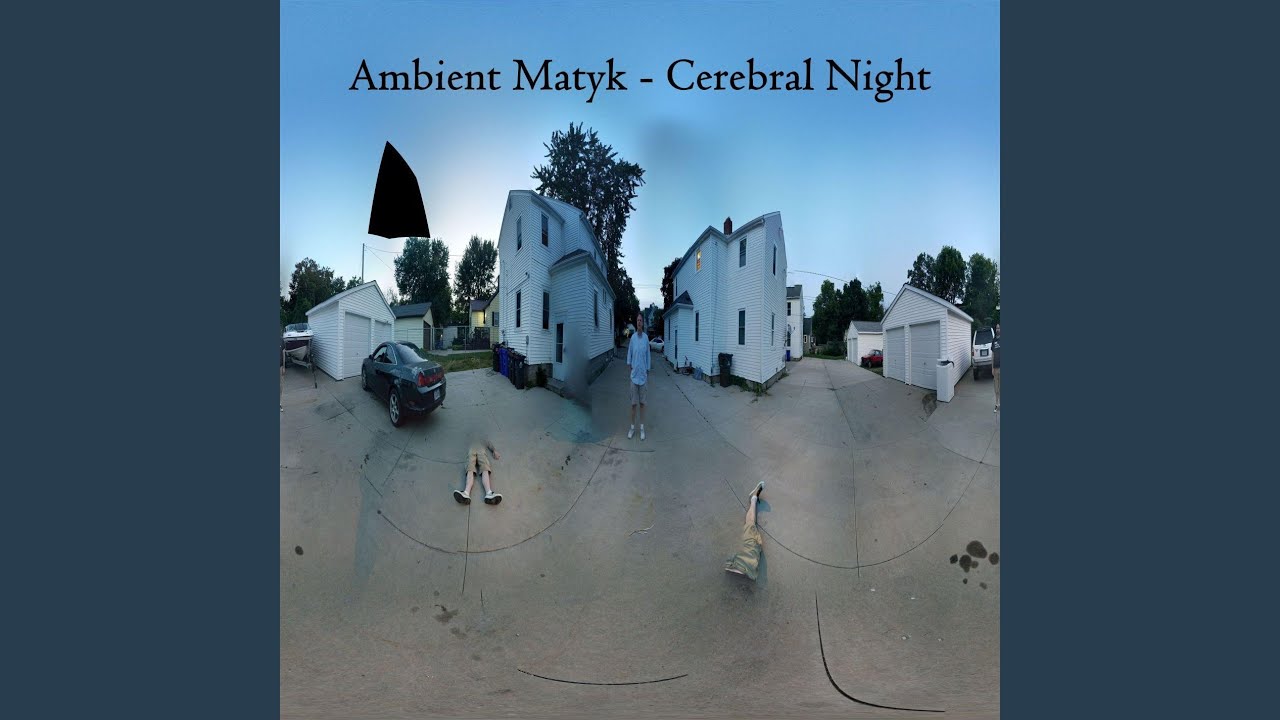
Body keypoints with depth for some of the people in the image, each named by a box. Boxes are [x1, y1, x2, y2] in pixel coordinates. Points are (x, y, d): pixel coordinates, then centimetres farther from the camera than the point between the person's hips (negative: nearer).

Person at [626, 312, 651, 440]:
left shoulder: (646, 337, -2)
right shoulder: (633, 337, -3)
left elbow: (648, 355, 5)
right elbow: (629, 353, 8)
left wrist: (648, 371, 6)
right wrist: (629, 365, 0)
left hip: (643, 374, 0)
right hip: (634, 374, 0)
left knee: (642, 402, 7)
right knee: (633, 402, 4)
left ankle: (642, 428, 14)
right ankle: (632, 427, 14)